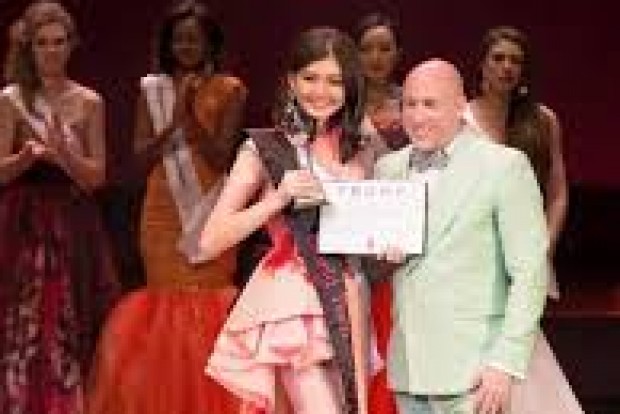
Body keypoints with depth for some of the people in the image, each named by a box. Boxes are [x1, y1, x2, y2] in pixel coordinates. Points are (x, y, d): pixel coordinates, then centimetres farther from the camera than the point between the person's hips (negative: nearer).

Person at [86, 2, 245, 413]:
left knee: (206, 305, -7)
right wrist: (173, 122, -11)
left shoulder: (228, 90, 2)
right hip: (163, 215, 2)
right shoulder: (152, 89, 9)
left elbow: (221, 157, -6)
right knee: (167, 304, 0)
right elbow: (141, 158, 2)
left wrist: (192, 116, -15)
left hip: (209, 214, -2)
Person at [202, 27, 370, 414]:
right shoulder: (266, 150, -1)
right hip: (290, 303, -5)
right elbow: (211, 241, -7)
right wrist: (278, 198, -15)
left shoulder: (357, 155, 11)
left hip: (346, 305, 5)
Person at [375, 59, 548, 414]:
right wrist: (382, 253, -3)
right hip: (407, 371, 5)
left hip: (472, 372, -5)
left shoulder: (505, 165, -4)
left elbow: (529, 274, -6)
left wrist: (506, 363, -13)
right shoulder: (389, 168, 12)